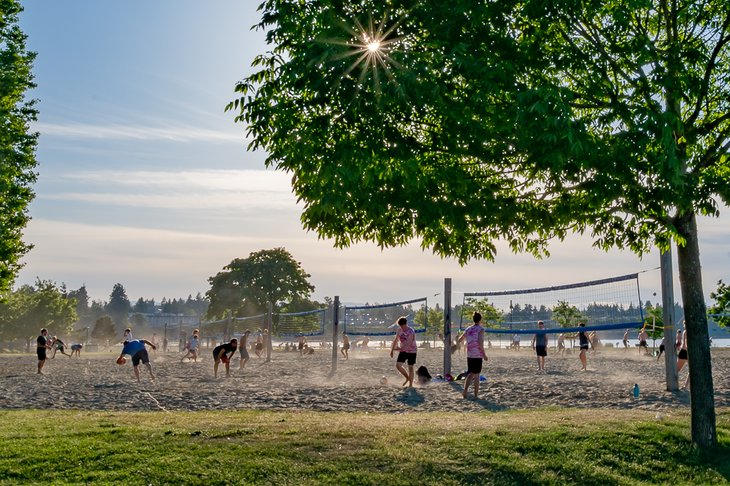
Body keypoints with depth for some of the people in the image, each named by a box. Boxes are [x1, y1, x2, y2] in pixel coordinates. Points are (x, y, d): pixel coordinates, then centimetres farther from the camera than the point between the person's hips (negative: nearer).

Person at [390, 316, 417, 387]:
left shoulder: (411, 332, -22)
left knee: (410, 367, 0)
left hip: (411, 351, -5)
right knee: (398, 365, -7)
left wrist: (399, 349, -41)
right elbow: (395, 340, 11)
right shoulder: (399, 330, -2)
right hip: (403, 351, 5)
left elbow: (408, 344, -31)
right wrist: (392, 350, 10)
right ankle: (407, 377, 16)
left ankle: (410, 385, 10)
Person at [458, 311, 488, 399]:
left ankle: (465, 390, 1)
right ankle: (476, 395, 5)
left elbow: (459, 340, 17)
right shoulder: (480, 329, -9)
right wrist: (484, 355, -11)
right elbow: (480, 343, -19)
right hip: (478, 355, -5)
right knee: (476, 375, 2)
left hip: (469, 355, 5)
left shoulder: (468, 329, 8)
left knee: (470, 374, 15)